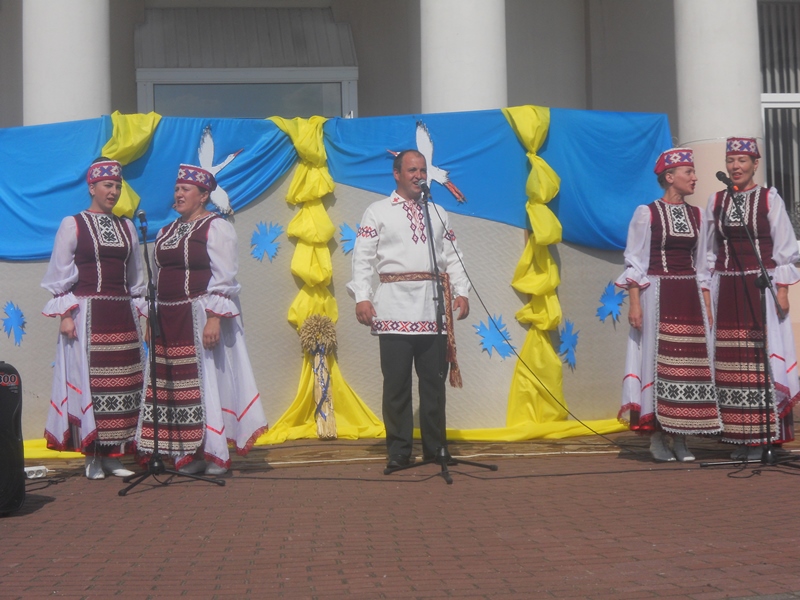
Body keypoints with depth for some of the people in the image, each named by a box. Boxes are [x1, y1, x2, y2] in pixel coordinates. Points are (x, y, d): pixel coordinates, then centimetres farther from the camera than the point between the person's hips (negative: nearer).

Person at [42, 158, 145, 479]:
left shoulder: (126, 227, 14)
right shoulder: (72, 225, 1)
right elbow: (60, 276, -2)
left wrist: (139, 312, 13)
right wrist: (65, 314, -10)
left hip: (122, 316, 5)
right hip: (87, 314, -4)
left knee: (123, 384, 2)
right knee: (89, 381, -4)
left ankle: (113, 454, 11)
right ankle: (92, 456, 5)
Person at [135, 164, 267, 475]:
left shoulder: (216, 228, -4)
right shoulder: (165, 233, 19)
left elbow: (224, 278, -12)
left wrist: (214, 318, -21)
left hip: (201, 317, -7)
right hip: (168, 320, 7)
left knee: (207, 380, -5)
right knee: (173, 384, 5)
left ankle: (214, 454, 3)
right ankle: (188, 455, 12)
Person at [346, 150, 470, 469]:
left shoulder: (438, 212, 21)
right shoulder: (378, 211, 8)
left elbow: (452, 256, 17)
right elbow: (363, 257, 1)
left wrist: (461, 292, 4)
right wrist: (361, 296, -11)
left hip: (433, 306, 3)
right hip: (396, 305, -3)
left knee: (434, 380, 6)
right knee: (397, 382, -2)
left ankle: (435, 447, 16)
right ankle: (398, 450, 7)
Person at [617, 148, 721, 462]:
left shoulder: (695, 215, 13)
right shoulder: (646, 213, -2)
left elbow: (700, 265, 16)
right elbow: (635, 263, -5)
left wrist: (707, 304, 10)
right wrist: (634, 303, -13)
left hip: (689, 297, 5)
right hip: (657, 295, -5)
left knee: (691, 363, 2)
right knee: (658, 361, -3)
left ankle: (680, 438, 9)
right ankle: (657, 438, 5)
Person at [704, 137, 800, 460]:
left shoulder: (769, 199, 1)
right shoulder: (716, 201, 11)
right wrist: (705, 289, 9)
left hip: (760, 287, -3)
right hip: (726, 289, 4)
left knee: (761, 359, -5)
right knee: (730, 361, 2)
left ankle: (763, 435, 1)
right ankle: (740, 437, 8)